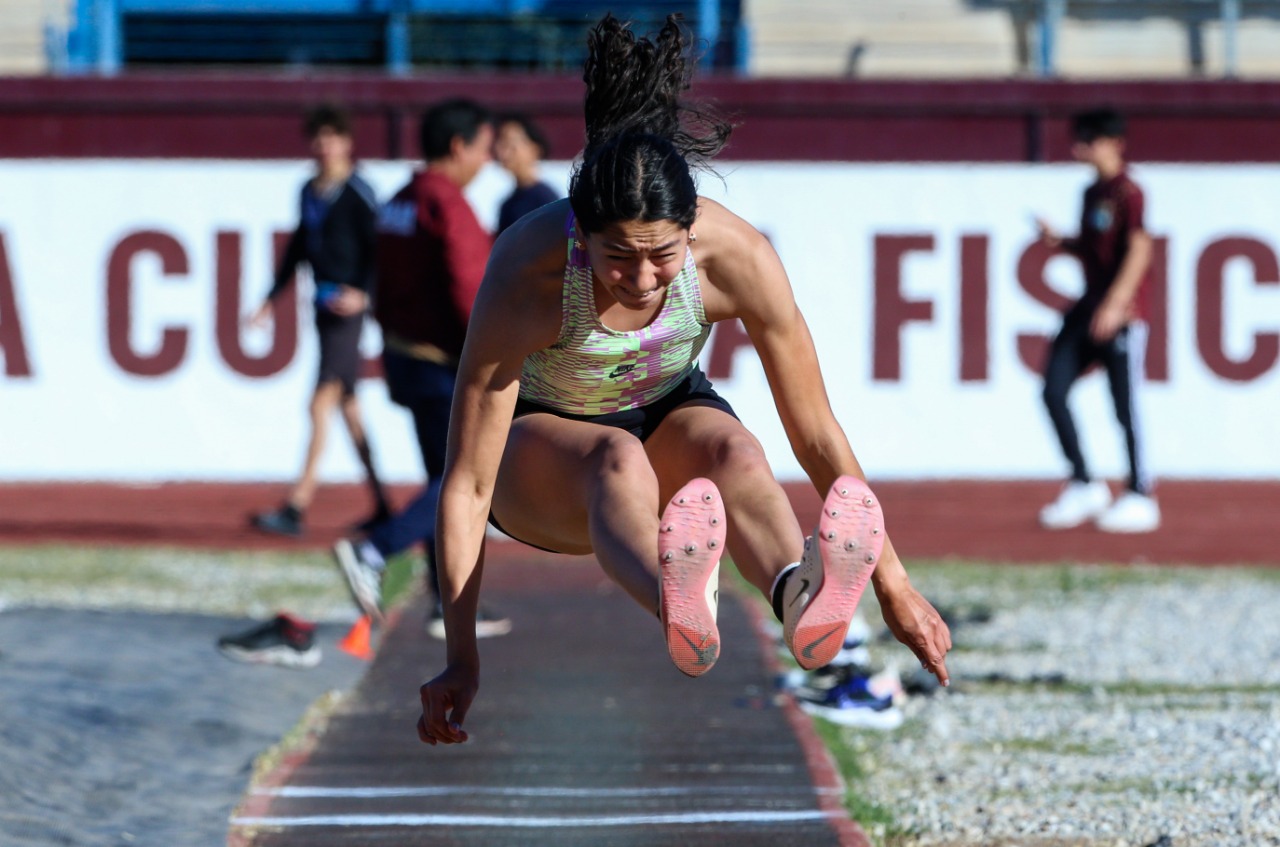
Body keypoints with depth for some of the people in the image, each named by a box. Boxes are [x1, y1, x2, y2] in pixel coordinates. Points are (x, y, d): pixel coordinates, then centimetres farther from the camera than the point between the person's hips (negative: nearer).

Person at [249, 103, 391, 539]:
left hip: (348, 303, -8)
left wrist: (362, 293, -24)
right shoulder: (310, 191, 14)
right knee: (348, 407, 11)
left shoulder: (358, 192, -9)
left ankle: (297, 506, -17)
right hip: (323, 302, 8)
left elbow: (378, 249, -11)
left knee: (322, 401, -12)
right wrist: (273, 298, 23)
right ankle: (380, 505, 18)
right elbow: (298, 245, 23)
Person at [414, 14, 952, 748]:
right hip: (539, 441, -2)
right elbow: (467, 482, -29)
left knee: (732, 450, -34)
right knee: (617, 458, -39)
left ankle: (804, 600, -67)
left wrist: (892, 582, -11)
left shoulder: (738, 257, -26)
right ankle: (677, 608, -73)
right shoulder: (527, 275, -33)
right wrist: (462, 658, -31)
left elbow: (816, 435, -15)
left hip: (667, 417, 2)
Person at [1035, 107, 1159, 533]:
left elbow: (1139, 250, -17)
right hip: (1089, 307, 9)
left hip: (1122, 312, -9)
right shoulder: (1092, 193, 15)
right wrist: (1058, 241, 4)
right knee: (1053, 390, 2)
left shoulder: (1127, 193, -11)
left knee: (1124, 404, -3)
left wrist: (1115, 304, -23)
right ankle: (1083, 486, 10)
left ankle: (1139, 497, 6)